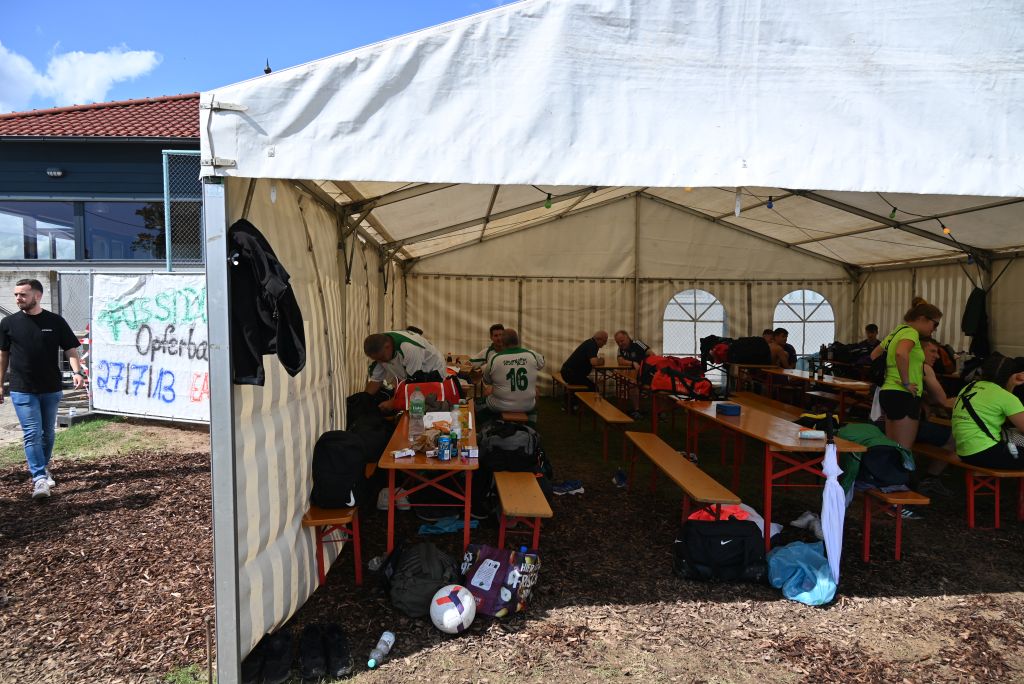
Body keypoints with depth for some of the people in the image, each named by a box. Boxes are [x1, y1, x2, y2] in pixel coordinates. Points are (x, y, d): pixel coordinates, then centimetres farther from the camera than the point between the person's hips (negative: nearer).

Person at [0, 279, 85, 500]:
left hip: (51, 389, 1)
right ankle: (40, 478, -8)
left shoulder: (55, 322, -2)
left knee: (48, 433, 14)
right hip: (22, 390, -1)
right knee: (32, 434, -8)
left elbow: (71, 350, -2)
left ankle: (43, 468, 34)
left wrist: (77, 372, -20)